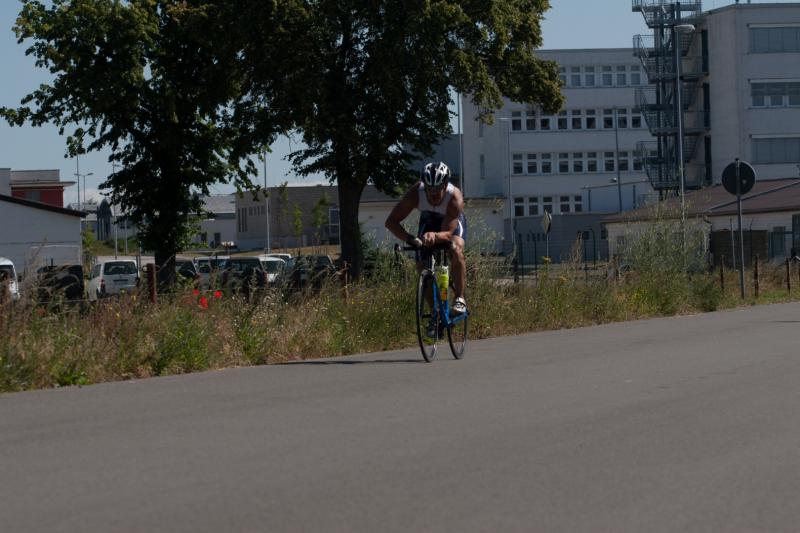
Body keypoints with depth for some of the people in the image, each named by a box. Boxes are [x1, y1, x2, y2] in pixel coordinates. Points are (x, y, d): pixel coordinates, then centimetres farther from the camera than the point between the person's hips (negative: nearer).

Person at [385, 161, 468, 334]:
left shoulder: (455, 198, -39)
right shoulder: (416, 193, -35)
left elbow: (448, 233, -41)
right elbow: (391, 221, -33)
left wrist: (435, 236, -63)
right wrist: (409, 238, -49)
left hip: (452, 223, -2)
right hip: (429, 221, 3)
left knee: (456, 250, -32)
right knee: (422, 266, -9)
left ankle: (459, 299, -21)